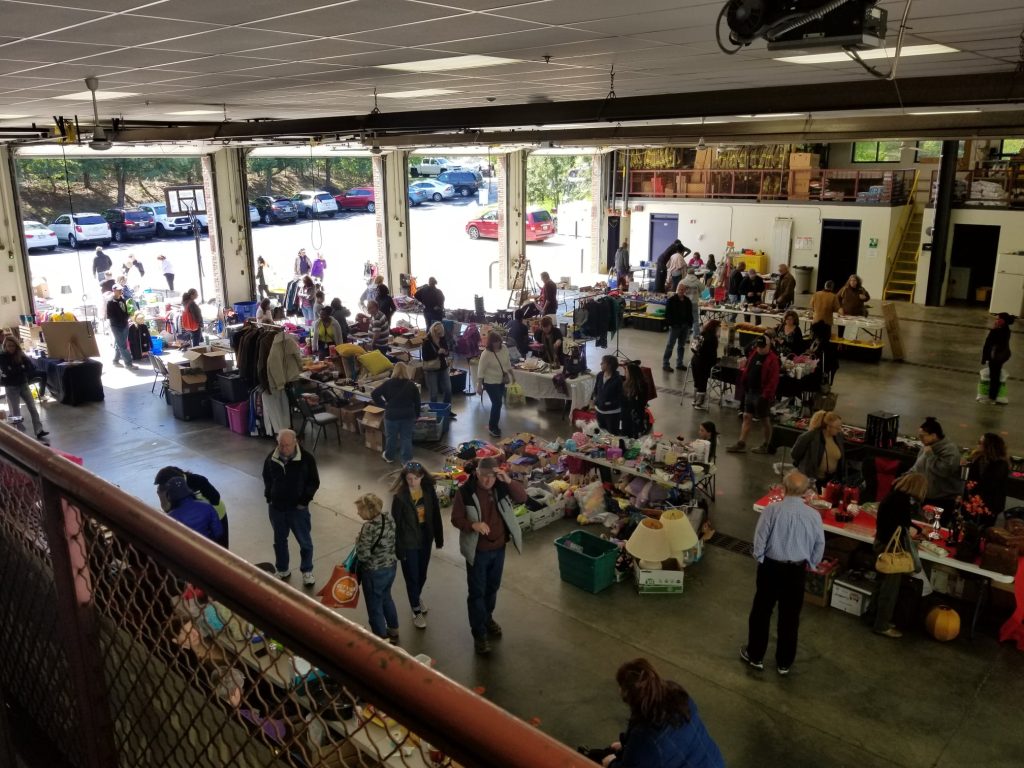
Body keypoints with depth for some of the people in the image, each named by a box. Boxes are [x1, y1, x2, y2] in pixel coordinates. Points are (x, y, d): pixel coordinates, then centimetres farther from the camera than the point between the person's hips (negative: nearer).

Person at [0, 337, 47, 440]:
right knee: (15, 411, 2)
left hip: (23, 384, 3)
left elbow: (32, 368, -6)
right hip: (11, 387, -3)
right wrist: (22, 368, -12)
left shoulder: (20, 355, 2)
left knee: (32, 408, -2)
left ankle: (39, 430, -1)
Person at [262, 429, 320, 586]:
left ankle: (307, 571, 28)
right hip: (276, 508, 3)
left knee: (305, 541, 9)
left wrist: (304, 501, -11)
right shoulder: (271, 458, -7)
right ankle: (282, 570, 37)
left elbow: (314, 482, -7)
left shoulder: (306, 458, -16)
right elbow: (266, 479, 10)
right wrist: (269, 497, 3)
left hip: (297, 508, -3)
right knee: (279, 540, 18)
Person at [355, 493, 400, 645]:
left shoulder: (369, 527, -28)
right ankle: (393, 632, 46)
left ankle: (381, 640, 24)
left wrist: (358, 541, -8)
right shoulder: (390, 519, -6)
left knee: (375, 607, 11)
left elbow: (363, 555, -25)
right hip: (391, 566, 8)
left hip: (374, 572, -8)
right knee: (386, 598, 29)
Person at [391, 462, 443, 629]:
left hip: (425, 539, 4)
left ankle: (417, 597, 51)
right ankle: (416, 611, 30)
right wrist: (398, 548, -12)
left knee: (422, 574, 22)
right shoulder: (400, 496, -21)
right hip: (408, 542, -4)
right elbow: (396, 523, -15)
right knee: (412, 577, 9)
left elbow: (436, 515, 1)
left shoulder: (429, 490, -10)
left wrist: (439, 538, 6)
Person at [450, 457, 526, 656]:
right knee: (477, 592, 4)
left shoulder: (501, 487, -8)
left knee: (492, 588, 22)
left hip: (499, 548, 4)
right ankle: (479, 634, 16)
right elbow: (456, 519, -12)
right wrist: (473, 525, -32)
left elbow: (522, 498, -13)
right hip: (477, 550, -4)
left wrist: (508, 480, -27)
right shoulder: (465, 492, -18)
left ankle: (487, 618, 46)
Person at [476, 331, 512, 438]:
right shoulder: (486, 353, -21)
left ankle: (492, 423, 32)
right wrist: (479, 385, -19)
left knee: (497, 403, 14)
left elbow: (508, 363, 11)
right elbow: (481, 370, -18)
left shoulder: (504, 348, -4)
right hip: (491, 382, -6)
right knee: (497, 403, -9)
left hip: (501, 381, 6)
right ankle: (492, 428, 4)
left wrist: (511, 375, 17)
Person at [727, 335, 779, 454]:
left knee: (765, 420, 6)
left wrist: (766, 395, -21)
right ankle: (741, 444, 9)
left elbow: (773, 380, -19)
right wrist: (744, 383, 8)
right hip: (750, 391, 7)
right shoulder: (753, 354, 8)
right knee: (747, 417, 7)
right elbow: (747, 370, 18)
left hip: (761, 394, -7)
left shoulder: (772, 359, -15)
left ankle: (766, 446, 18)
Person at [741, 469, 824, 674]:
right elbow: (820, 546, 1)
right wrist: (809, 564, 18)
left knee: (761, 612, 15)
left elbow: (759, 540, -12)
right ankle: (784, 663, 28)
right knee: (790, 616, 15)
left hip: (771, 567, -2)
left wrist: (759, 559, 7)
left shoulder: (772, 510, -18)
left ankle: (755, 655, 28)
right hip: (797, 570, 2)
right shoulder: (814, 515, -11)